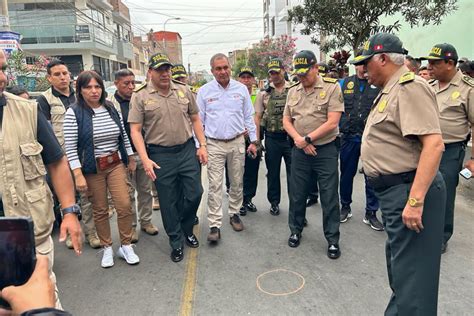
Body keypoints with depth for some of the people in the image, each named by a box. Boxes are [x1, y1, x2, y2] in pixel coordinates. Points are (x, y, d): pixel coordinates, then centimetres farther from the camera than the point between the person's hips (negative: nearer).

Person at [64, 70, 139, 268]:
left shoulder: (112, 108, 3)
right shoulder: (74, 113, -9)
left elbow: (124, 135, 12)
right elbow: (70, 147, -11)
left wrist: (131, 159, 12)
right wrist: (78, 175, -15)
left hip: (116, 164, 3)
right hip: (92, 168, -3)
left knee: (124, 205, -3)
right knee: (100, 210, 8)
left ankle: (126, 246, 15)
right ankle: (107, 248, 26)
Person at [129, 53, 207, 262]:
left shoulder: (184, 91, 6)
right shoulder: (140, 96, -4)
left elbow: (195, 119, 11)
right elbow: (135, 130, -6)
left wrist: (202, 145, 3)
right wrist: (145, 159, -15)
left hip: (188, 149, 3)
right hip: (160, 155, -2)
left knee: (194, 193, 6)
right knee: (168, 201, 7)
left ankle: (186, 230, 34)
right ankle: (176, 242, 25)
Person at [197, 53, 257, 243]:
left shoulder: (241, 89, 4)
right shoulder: (204, 91, 0)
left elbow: (249, 117, 8)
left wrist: (253, 141, 5)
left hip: (237, 142, 2)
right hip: (214, 144, -2)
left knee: (237, 182, 12)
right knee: (215, 185, -4)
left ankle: (234, 213, 31)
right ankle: (215, 225, 2)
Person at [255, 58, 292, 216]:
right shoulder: (264, 93, 6)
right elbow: (257, 117, 7)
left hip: (291, 137, -1)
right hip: (271, 137, 2)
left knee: (294, 172, 3)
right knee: (272, 172, 12)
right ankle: (274, 202, 28)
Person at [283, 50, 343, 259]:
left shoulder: (332, 87, -7)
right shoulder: (293, 92, 9)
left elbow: (332, 122, -14)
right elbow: (286, 121, 8)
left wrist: (307, 139, -13)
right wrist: (299, 141, -8)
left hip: (325, 150, -4)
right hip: (299, 151, 4)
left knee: (329, 197, 3)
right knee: (297, 194, 12)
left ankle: (332, 239, 18)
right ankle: (296, 230, 31)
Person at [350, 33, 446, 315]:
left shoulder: (410, 87, -16)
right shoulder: (391, 89, 15)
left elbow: (433, 144, -26)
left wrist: (415, 200, -29)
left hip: (409, 190, -11)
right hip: (394, 189, 11)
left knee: (410, 270, -1)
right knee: (398, 262, 25)